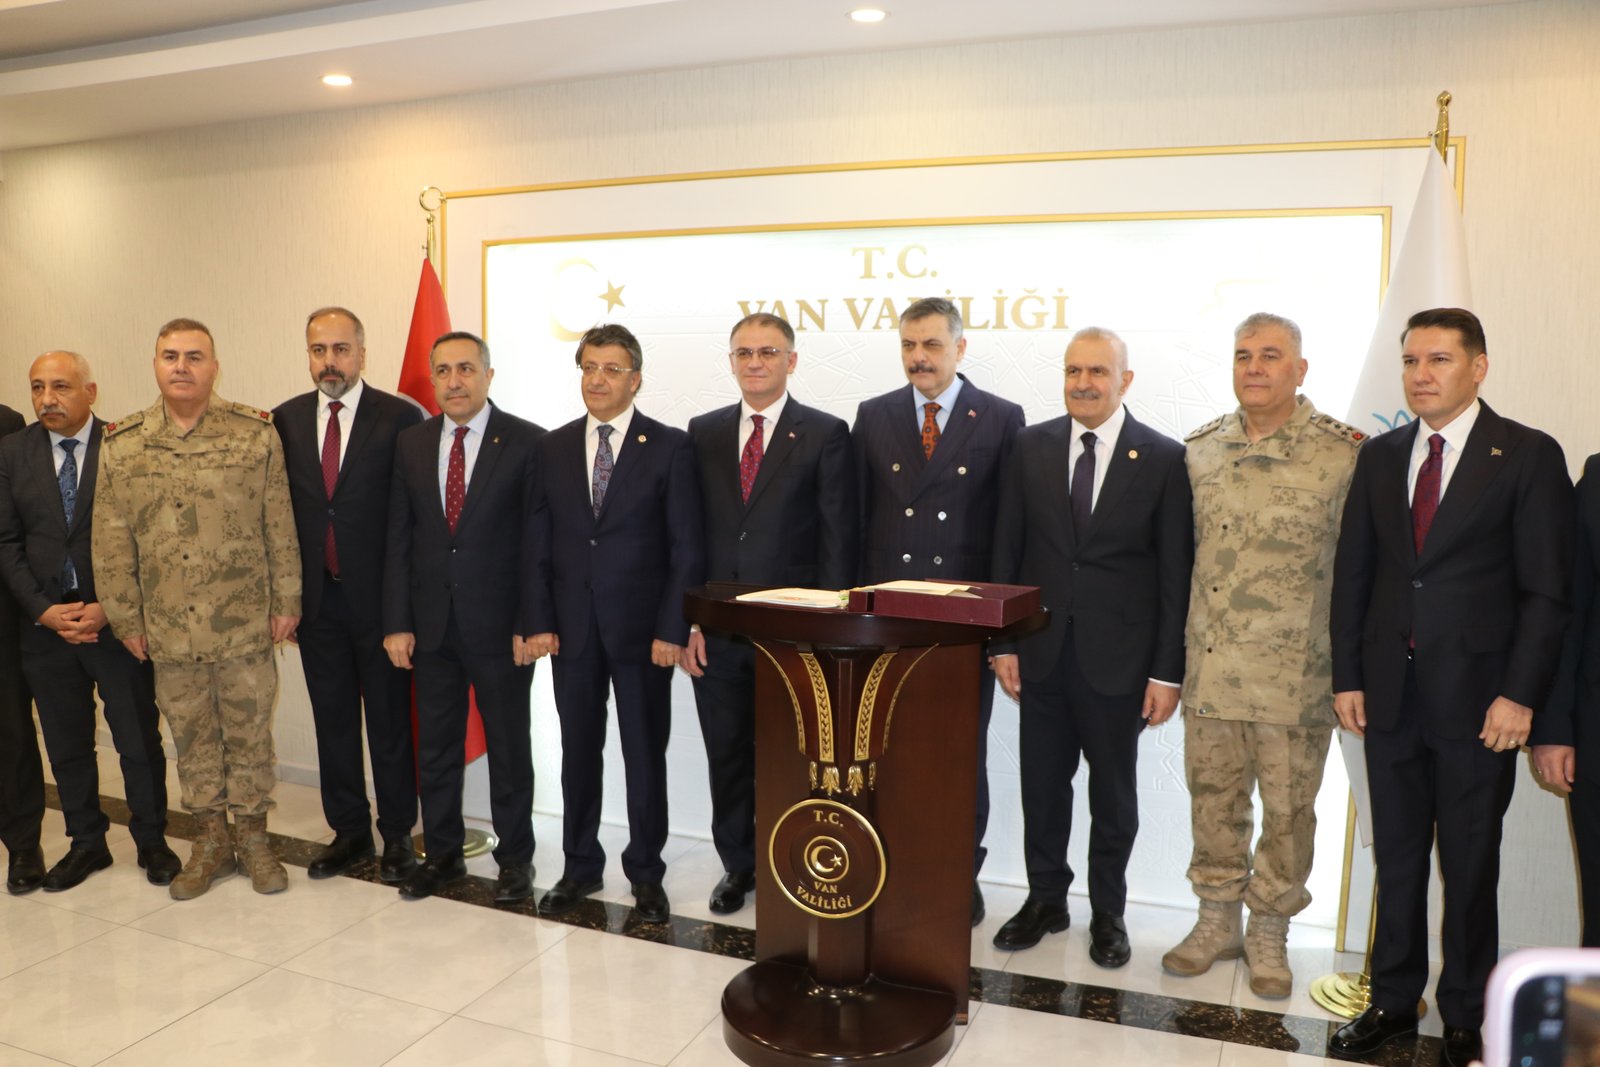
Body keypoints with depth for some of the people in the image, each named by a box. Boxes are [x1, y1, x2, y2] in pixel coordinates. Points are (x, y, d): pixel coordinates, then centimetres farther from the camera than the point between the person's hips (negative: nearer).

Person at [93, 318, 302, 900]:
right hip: (168, 629, 2)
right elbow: (112, 541, 4)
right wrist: (125, 618, 3)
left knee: (249, 732, 8)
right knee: (191, 735, 13)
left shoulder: (256, 433, -4)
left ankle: (253, 836, 25)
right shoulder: (121, 445, 1)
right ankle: (211, 839, 29)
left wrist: (286, 600, -2)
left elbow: (280, 527, -1)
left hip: (245, 624, -2)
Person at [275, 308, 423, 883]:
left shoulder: (401, 418, -7)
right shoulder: (285, 420, 6)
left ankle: (397, 835, 22)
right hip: (317, 596, 4)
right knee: (332, 721, 13)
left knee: (390, 721, 7)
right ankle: (349, 831, 28)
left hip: (379, 596, -4)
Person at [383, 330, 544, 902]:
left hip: (499, 624, -4)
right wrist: (397, 622, 1)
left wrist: (529, 624, -11)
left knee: (509, 746, 9)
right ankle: (443, 854, 31)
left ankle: (515, 859, 25)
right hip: (431, 624, 4)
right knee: (435, 747, 14)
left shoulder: (527, 442, -6)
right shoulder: (411, 443, 7)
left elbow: (538, 539, -8)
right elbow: (398, 538, 6)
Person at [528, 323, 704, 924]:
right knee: (578, 750, 12)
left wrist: (672, 629, -11)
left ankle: (646, 874, 21)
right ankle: (581, 867, 28)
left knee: (645, 754, 6)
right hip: (572, 627, 3)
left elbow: (686, 548, -5)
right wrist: (541, 620, 0)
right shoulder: (552, 448, 8)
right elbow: (540, 543, 8)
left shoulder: (669, 447, -3)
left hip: (643, 628, -3)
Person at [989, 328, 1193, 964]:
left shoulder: (1164, 459, -5)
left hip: (1118, 659, -2)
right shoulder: (1031, 447, 2)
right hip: (1043, 651, 2)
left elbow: (1175, 573, -5)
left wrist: (1167, 671, -7)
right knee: (1042, 786, 12)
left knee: (1113, 794, 13)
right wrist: (1003, 642, 0)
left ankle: (1108, 912, 31)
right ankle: (1045, 900, 31)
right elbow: (1007, 551, 4)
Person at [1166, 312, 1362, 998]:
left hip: (1294, 674, -3)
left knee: (1286, 809, 9)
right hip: (1208, 665, 4)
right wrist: (1167, 657, 13)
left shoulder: (1344, 453, -6)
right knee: (1213, 798, 13)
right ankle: (1218, 921, 31)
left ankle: (1269, 933, 28)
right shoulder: (1199, 450, 7)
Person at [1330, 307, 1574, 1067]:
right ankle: (1393, 999, 27)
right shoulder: (1380, 456, 8)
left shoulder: (1529, 456, -4)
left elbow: (1546, 590, -7)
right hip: (1389, 692, 4)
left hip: (1476, 699, -3)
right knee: (1396, 858, 13)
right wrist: (1347, 677, 4)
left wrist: (1520, 695, -13)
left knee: (1470, 865, 9)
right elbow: (1352, 572, 8)